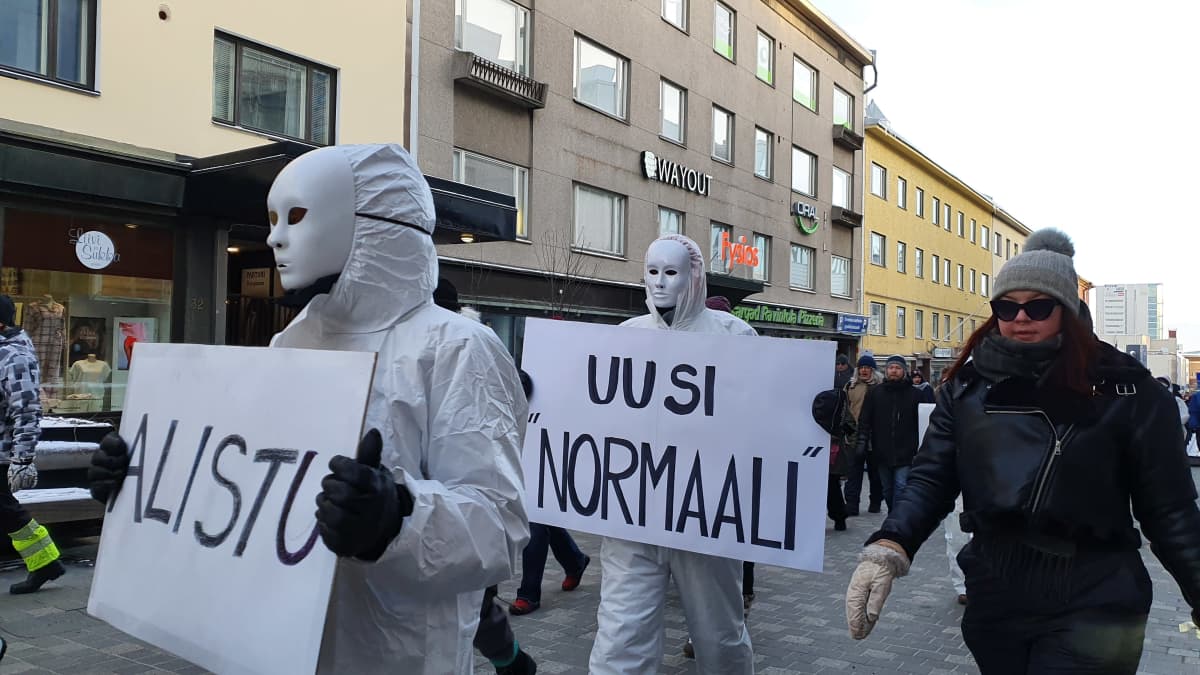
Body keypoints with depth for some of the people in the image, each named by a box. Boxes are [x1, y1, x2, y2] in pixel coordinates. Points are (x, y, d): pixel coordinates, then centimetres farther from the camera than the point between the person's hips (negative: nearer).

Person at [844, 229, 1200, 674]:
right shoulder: (968, 385, 1)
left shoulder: (1123, 388, -6)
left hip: (1092, 608, -3)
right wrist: (889, 546, -21)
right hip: (993, 595, 3)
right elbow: (931, 479, -5)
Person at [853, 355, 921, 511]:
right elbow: (864, 420, 5)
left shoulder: (914, 394, 1)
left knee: (900, 485, -10)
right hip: (882, 452, 3)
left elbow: (921, 421, 0)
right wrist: (862, 441, -4)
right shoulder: (875, 392, 7)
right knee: (887, 489, 13)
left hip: (904, 453, -3)